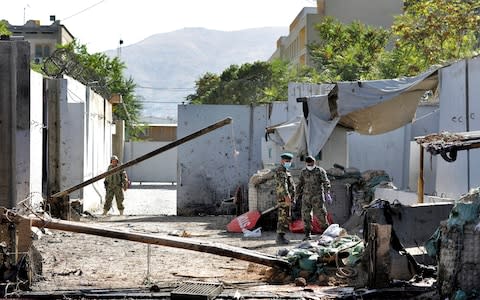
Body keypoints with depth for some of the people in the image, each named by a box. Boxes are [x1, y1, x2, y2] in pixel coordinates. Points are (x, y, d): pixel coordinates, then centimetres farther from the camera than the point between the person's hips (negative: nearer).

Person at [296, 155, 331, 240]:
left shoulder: (320, 171, -3)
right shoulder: (303, 172, 9)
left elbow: (326, 182, -10)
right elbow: (300, 184, 18)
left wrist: (327, 193, -23)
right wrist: (298, 195, 16)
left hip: (317, 196, -3)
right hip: (306, 196, 3)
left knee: (320, 214, -7)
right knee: (306, 215, -1)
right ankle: (307, 234, 5)